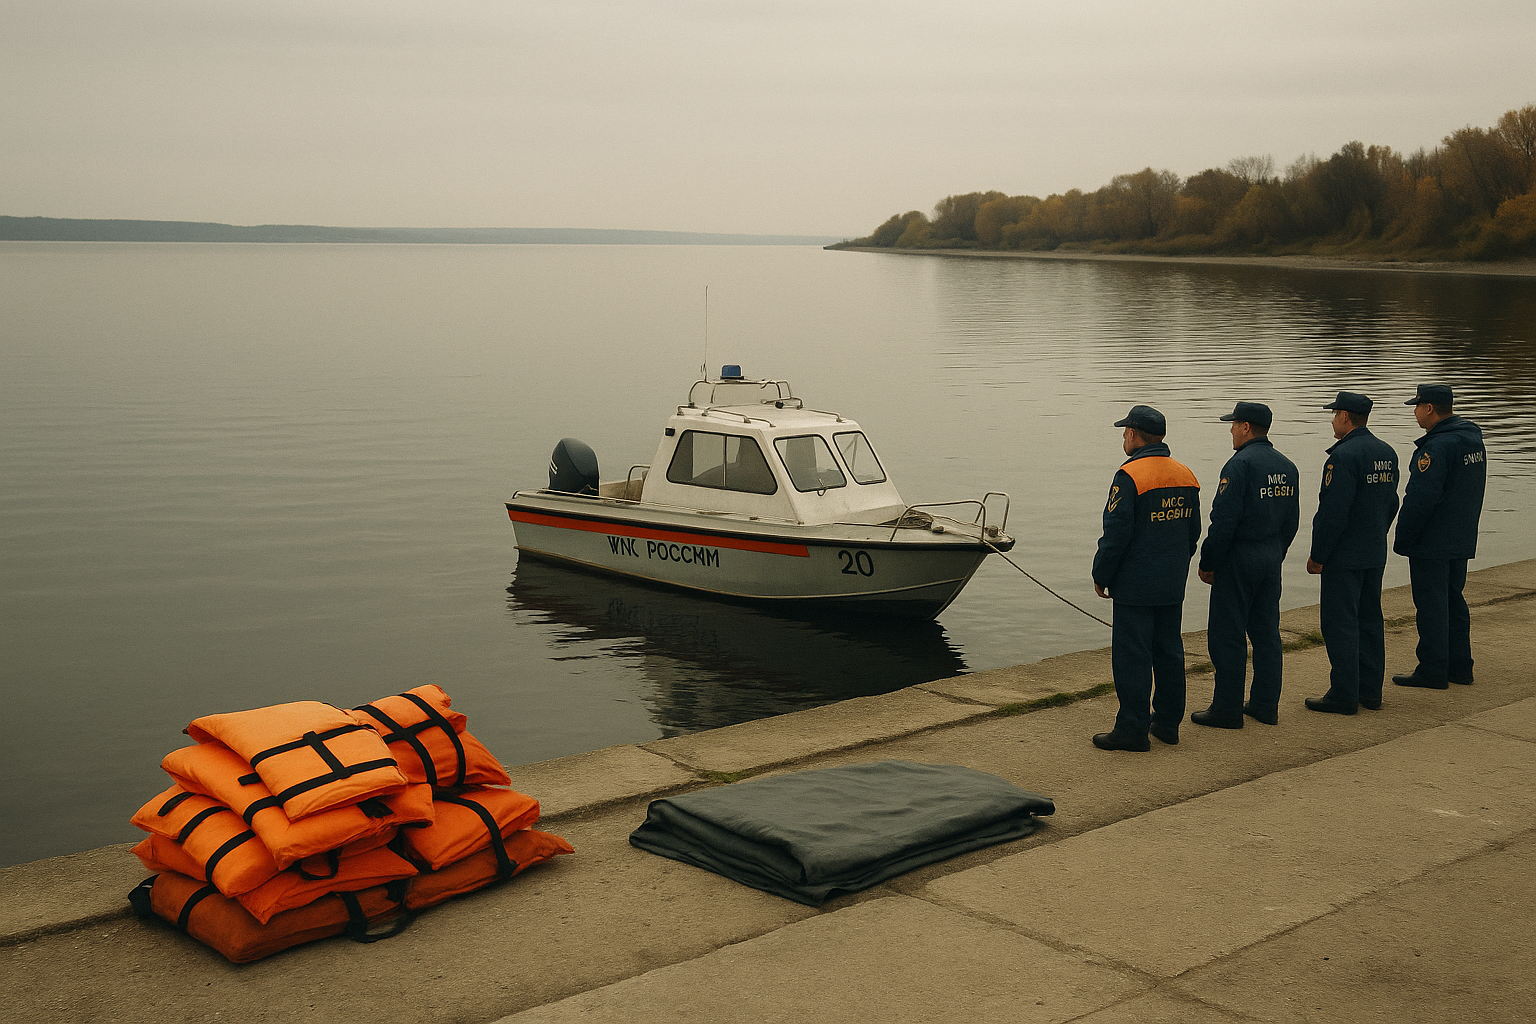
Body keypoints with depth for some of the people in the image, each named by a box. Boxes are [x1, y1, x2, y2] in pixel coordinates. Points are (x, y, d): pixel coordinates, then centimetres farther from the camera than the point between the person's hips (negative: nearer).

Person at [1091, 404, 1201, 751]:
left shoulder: (1130, 476, -16)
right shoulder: (1185, 476, 8)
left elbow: (1116, 533, -17)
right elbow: (1193, 530, 16)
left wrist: (1101, 575, -7)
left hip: (1135, 586, -8)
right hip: (1173, 586, 8)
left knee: (1132, 656, -3)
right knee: (1168, 650, 15)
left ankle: (1133, 729, 0)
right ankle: (1167, 721, 23)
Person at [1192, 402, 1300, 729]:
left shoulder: (1241, 464, -16)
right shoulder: (1287, 467, 10)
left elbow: (1223, 520, -19)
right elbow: (1291, 521, 14)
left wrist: (1207, 563, -11)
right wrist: (1275, 554, 20)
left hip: (1238, 560, -8)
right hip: (1271, 560, 8)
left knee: (1227, 636, -2)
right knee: (1266, 633, 13)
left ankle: (1227, 710, 2)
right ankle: (1265, 705, 18)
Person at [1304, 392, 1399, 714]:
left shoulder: (1344, 456, -19)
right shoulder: (1387, 453, 9)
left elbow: (1332, 512, -21)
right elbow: (1391, 503, 16)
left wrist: (1317, 556, -14)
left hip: (1344, 557, -9)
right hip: (1375, 555, 9)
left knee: (1340, 624, -3)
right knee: (1370, 620, 14)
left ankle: (1344, 695, -1)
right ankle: (1370, 690, 20)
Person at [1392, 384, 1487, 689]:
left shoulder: (1437, 447, -21)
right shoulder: (1473, 438, 11)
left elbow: (1421, 498, -23)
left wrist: (1402, 538, -14)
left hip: (1431, 544, -9)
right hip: (1461, 541, 9)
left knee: (1431, 605, -3)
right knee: (1453, 601, 16)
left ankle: (1432, 670, 1)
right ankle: (1459, 666, 22)